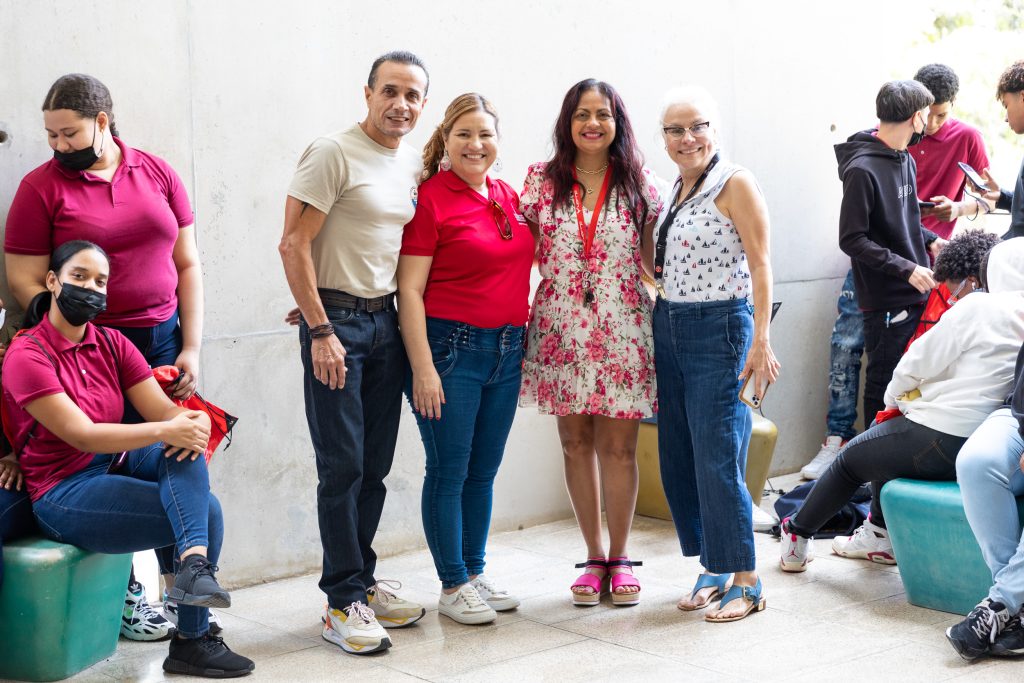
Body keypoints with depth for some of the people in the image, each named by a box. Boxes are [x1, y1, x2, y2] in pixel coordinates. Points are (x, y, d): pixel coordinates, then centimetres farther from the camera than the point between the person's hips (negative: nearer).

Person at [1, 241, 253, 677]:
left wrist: (193, 422, -26)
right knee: (208, 511, -21)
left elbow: (164, 410, -1)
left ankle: (194, 565, -39)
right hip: (63, 494, -6)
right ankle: (191, 640, -12)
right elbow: (82, 434, -21)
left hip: (115, 466, 6)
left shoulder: (112, 344, 9)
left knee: (187, 447, -25)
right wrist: (164, 431, -31)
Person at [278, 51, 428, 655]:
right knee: (343, 466, -4)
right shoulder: (333, 153, -10)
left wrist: (408, 319, 10)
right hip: (336, 319, -6)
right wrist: (321, 330, -16)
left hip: (387, 321, 7)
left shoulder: (414, 164, 12)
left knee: (376, 465, 11)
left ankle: (362, 581, 24)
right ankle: (344, 604, 4)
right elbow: (294, 245, -13)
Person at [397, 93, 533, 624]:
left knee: (484, 470, 13)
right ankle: (453, 587, 11)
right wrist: (423, 368, -17)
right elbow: (409, 291, -12)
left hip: (505, 350, 6)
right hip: (450, 348, -6)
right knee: (449, 471, 1)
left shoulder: (509, 198, 11)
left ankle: (475, 573, 25)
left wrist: (523, 342, 14)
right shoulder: (430, 200, -9)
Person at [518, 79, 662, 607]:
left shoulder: (638, 184, 3)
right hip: (562, 331, 1)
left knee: (618, 446, 1)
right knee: (576, 443, 7)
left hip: (622, 331, -1)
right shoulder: (542, 181, 4)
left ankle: (619, 557, 17)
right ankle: (594, 556, 21)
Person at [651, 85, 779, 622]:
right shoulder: (674, 190, 13)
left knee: (717, 461, -8)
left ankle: (746, 583, 2)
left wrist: (760, 344, -18)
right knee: (676, 459, 8)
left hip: (719, 330, -8)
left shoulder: (735, 184, -9)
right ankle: (713, 569, 20)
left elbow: (760, 266, -13)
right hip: (668, 330, 8)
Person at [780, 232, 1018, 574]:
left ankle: (797, 536, 30)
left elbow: (915, 365, -8)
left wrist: (895, 399, 13)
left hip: (943, 441, -8)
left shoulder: (976, 308, -14)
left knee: (850, 459, 15)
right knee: (883, 440, 30)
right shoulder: (1016, 313, 8)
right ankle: (880, 536, 35)